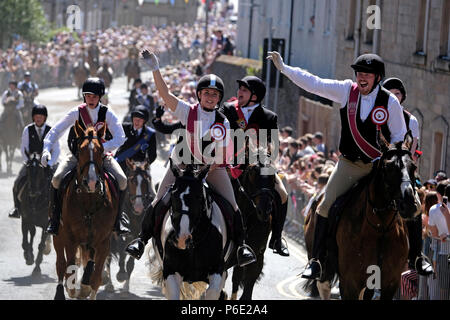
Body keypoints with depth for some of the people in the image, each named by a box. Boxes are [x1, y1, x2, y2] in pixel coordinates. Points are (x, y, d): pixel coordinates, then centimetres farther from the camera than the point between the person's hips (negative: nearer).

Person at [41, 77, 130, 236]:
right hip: (77, 156, 0)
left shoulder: (107, 114, -8)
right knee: (57, 178, -23)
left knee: (122, 180, -22)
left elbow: (120, 138, -17)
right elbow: (56, 131, -6)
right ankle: (54, 220, -8)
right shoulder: (77, 112, -6)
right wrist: (46, 149, -24)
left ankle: (117, 221, -6)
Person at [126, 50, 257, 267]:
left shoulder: (223, 123, -8)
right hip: (182, 165, -1)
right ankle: (142, 239, 2)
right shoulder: (188, 112, -10)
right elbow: (165, 94, -20)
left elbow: (220, 156, -6)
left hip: (211, 167, 1)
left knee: (231, 205, -12)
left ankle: (241, 245, -1)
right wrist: (155, 69, -29)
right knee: (158, 202, -10)